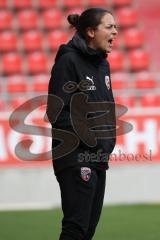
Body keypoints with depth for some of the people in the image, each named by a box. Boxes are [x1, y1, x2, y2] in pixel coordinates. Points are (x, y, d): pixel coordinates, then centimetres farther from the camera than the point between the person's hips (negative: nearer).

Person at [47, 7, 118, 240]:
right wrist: (88, 137, -18)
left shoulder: (103, 64, 13)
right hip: (76, 158, -8)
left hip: (99, 158, 8)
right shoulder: (68, 61, -11)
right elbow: (57, 112, -16)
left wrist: (109, 138, 6)